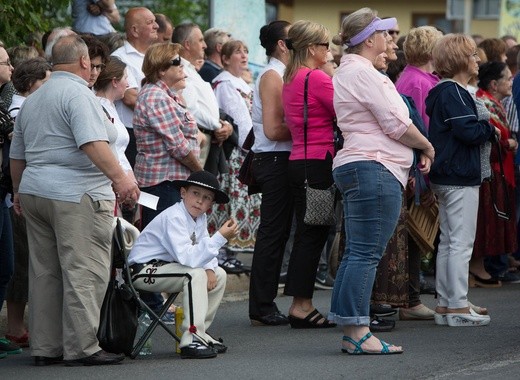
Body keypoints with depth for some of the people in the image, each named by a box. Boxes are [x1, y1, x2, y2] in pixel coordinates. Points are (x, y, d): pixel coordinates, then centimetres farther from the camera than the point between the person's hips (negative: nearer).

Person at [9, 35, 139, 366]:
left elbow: (17, 155, 26)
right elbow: (92, 143, -23)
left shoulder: (32, 101, 20)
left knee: (45, 273, 11)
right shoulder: (78, 93, -9)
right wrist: (120, 177, -27)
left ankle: (45, 347, 13)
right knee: (84, 274, -7)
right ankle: (82, 348, -9)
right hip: (76, 195, -9)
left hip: (34, 190, 9)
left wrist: (20, 193, 37)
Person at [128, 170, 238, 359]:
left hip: (166, 267, 10)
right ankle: (191, 340, -32)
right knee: (196, 275, -30)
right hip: (143, 270, -10)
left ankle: (200, 331, 9)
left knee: (219, 275, 8)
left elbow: (203, 251, 10)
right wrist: (220, 237, -36)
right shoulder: (174, 218, -25)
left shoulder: (199, 217, 5)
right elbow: (188, 257, -36)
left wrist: (210, 269, -12)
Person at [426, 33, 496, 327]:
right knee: (462, 243, -7)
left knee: (448, 242, 13)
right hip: (461, 177, -10)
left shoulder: (444, 91, 15)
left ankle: (444, 305, 17)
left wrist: (484, 129, 5)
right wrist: (490, 129, -5)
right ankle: (458, 307, -6)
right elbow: (469, 131, -23)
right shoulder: (454, 93, -16)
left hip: (445, 177, 10)